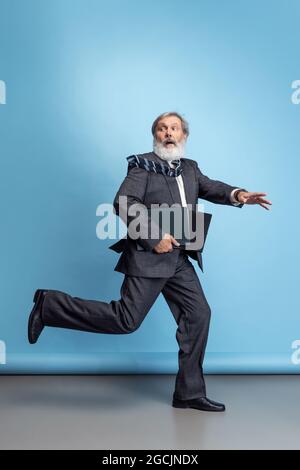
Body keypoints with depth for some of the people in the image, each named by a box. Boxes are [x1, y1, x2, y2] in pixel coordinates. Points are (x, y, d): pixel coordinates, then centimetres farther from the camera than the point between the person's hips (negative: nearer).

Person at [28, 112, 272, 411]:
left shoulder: (189, 167, 17)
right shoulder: (143, 165, -5)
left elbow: (210, 188, 4)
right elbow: (124, 203, -16)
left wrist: (238, 195, -17)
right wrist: (154, 238, -20)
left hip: (179, 260, 8)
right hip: (149, 257, -7)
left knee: (198, 314, 5)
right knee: (126, 320, -9)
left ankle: (190, 393, 17)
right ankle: (49, 305, 4)